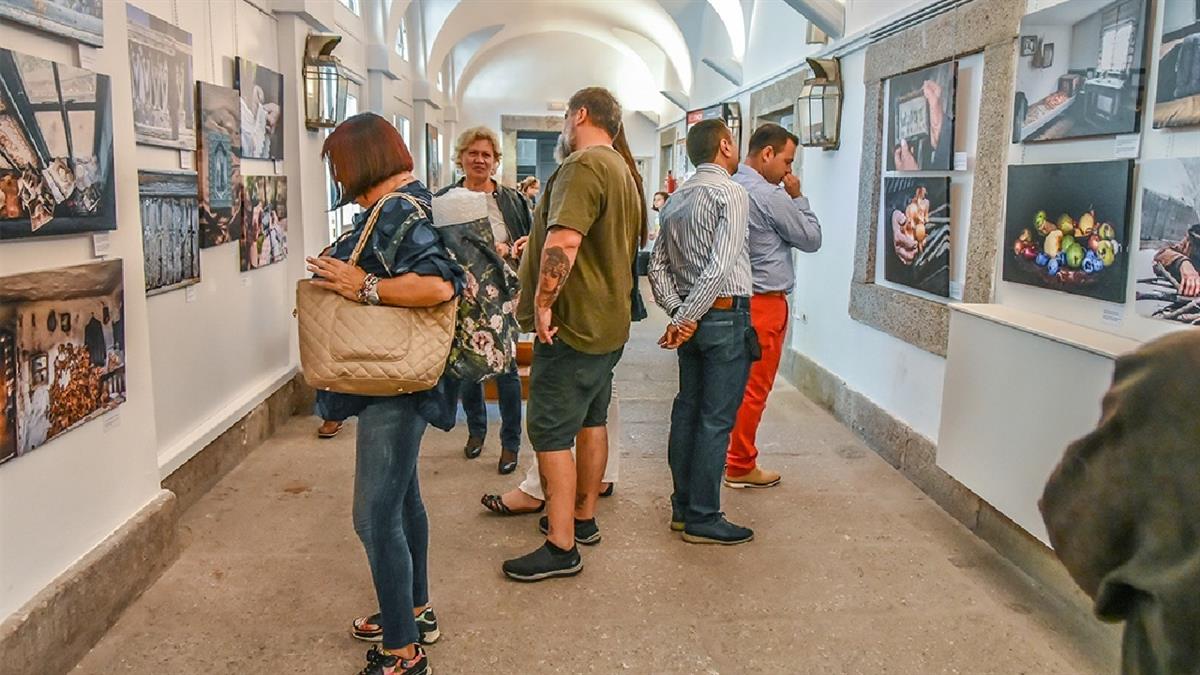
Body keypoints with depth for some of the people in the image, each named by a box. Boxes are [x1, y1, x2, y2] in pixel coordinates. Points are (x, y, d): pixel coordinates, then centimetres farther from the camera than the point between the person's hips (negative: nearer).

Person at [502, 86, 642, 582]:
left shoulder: (583, 166, -18)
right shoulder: (623, 170, 15)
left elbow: (562, 243, -31)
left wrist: (543, 304, -24)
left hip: (573, 324, -10)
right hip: (610, 322, 10)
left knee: (551, 433, -4)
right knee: (592, 423, 18)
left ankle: (561, 547, 1)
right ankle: (583, 518, 31)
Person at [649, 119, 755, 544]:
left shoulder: (676, 200, 13)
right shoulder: (730, 193, -10)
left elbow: (658, 267, 9)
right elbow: (719, 266, -20)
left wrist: (678, 313, 1)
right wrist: (684, 318, -16)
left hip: (692, 317, 8)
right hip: (726, 317, -8)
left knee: (687, 411, 13)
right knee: (716, 420, -3)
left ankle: (683, 507, 22)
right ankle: (703, 519, 4)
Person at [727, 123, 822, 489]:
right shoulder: (769, 196, -18)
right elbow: (811, 239, -6)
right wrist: (797, 197, 1)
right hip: (764, 303, -9)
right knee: (754, 390, 2)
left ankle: (722, 454, 26)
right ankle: (741, 467, 11)